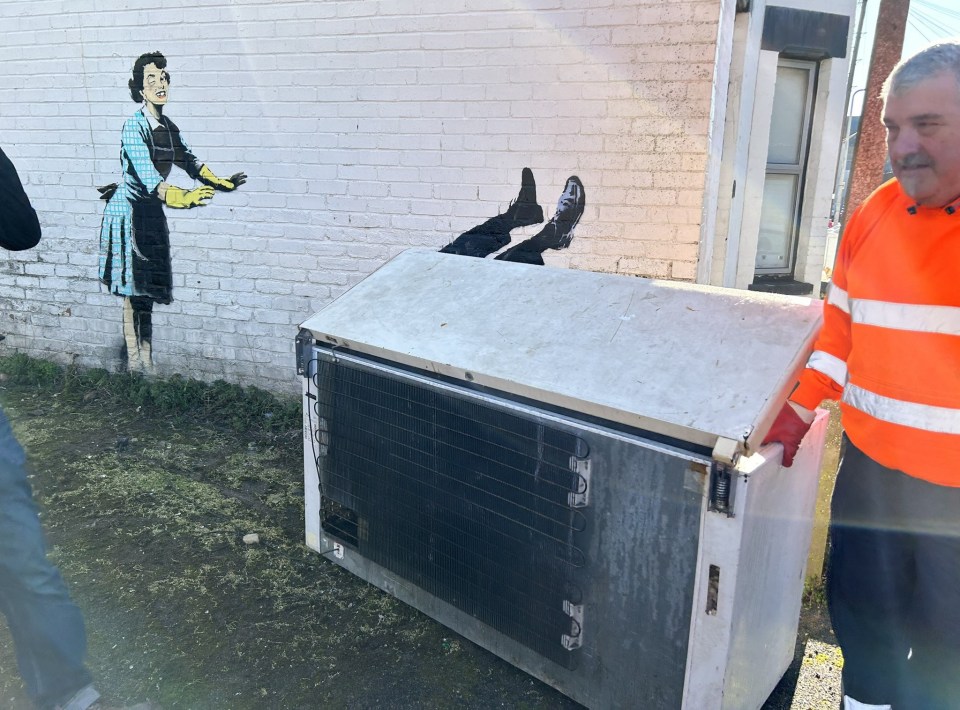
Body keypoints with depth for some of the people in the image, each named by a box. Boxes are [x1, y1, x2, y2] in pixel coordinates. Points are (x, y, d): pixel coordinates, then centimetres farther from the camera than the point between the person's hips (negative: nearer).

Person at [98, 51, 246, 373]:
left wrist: (219, 182, 26)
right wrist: (177, 197, -45)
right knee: (133, 291, -5)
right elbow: (145, 172, -30)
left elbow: (188, 159, 25)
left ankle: (146, 361, 19)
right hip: (128, 210, -7)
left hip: (152, 212, 7)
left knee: (147, 290, 11)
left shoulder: (169, 127, 8)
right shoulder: (134, 126, -16)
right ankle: (134, 362, 4)